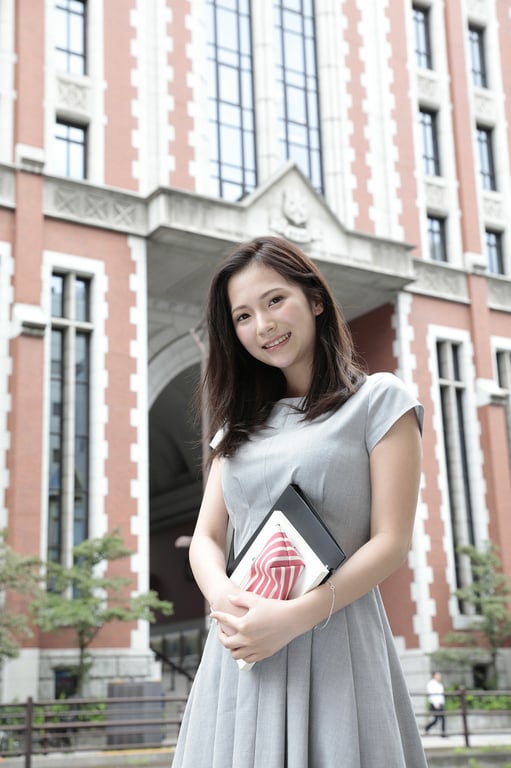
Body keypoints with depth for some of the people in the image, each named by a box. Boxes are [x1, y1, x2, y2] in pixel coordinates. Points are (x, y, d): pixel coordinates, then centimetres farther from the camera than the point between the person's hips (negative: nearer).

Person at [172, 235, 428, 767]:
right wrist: (223, 599, -12)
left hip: (334, 639, -4)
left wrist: (295, 617, -18)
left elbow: (390, 542, -6)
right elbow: (206, 538, 11)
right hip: (241, 648, 4)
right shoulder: (240, 423, 16)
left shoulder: (380, 399, 1)